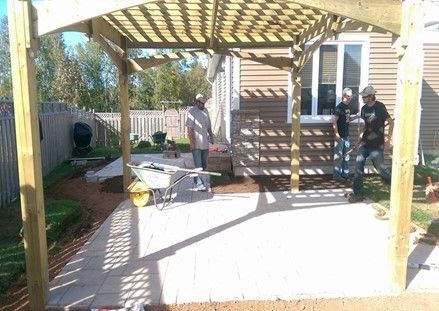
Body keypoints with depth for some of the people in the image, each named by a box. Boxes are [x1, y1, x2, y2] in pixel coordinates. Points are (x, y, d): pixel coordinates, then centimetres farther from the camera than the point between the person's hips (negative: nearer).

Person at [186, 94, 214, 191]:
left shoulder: (205, 111, 11)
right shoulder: (192, 112, -11)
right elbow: (189, 129, -15)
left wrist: (211, 136, 14)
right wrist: (191, 142, -19)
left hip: (205, 142, 7)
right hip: (196, 144, -7)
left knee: (204, 165, 14)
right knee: (198, 165, -3)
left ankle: (196, 178, 33)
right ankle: (199, 183, 4)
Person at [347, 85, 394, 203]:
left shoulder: (380, 107, -12)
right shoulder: (364, 108, 8)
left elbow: (391, 123, -10)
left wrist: (388, 139, -14)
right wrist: (361, 134, 8)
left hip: (377, 144, -6)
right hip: (365, 143, 6)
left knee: (380, 167, 2)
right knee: (358, 165, -3)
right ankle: (358, 194, 3)